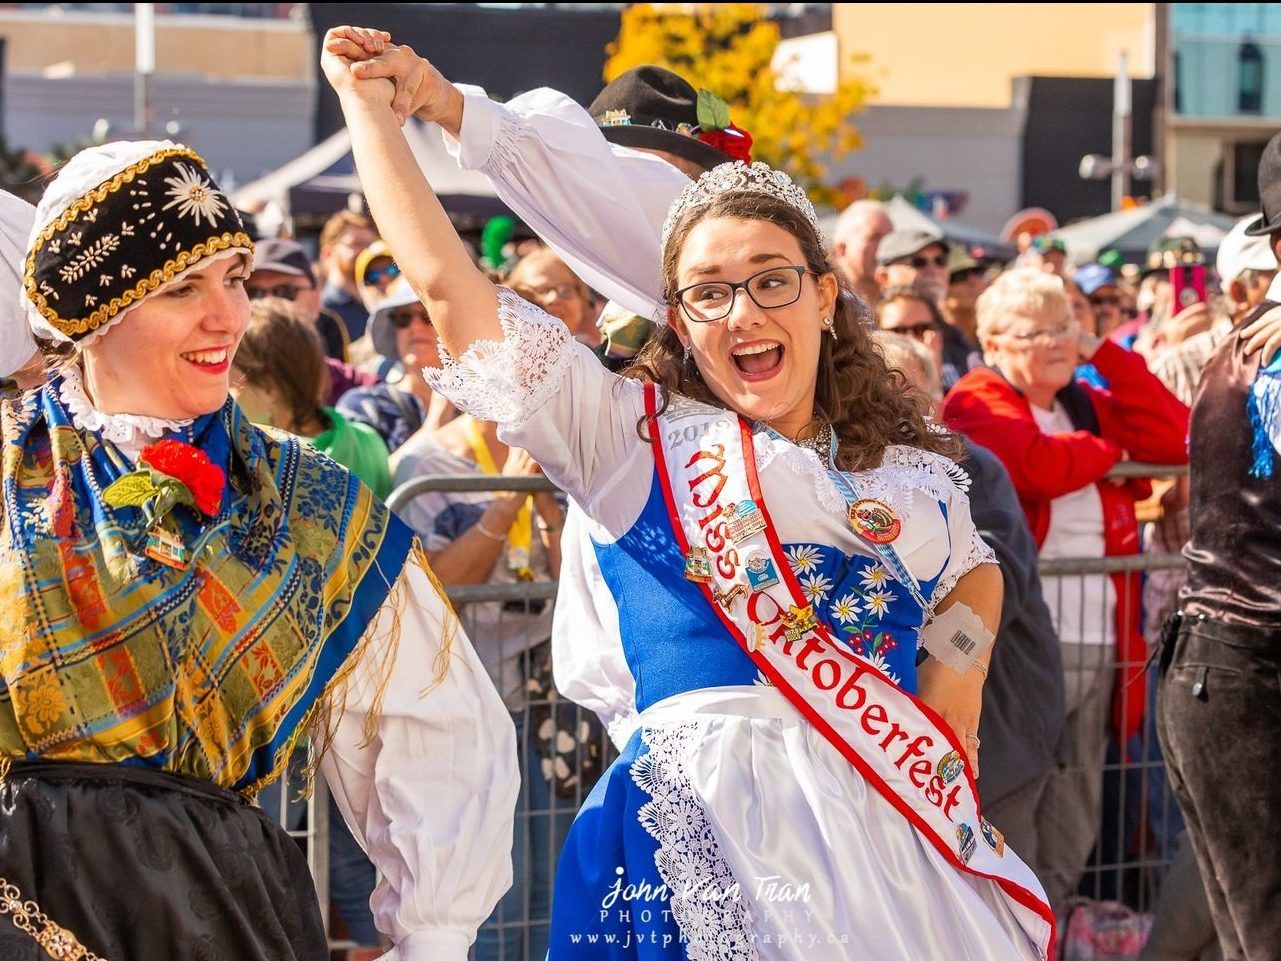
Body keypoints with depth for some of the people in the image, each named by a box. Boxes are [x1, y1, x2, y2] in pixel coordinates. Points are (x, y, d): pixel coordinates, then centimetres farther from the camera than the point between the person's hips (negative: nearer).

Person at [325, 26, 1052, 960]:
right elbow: (447, 284, 5)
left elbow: (974, 574, 36)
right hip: (707, 806, -3)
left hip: (888, 812, 4)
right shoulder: (632, 436, 7)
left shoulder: (912, 472, 17)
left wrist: (954, 692, 16)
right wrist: (369, 106, 11)